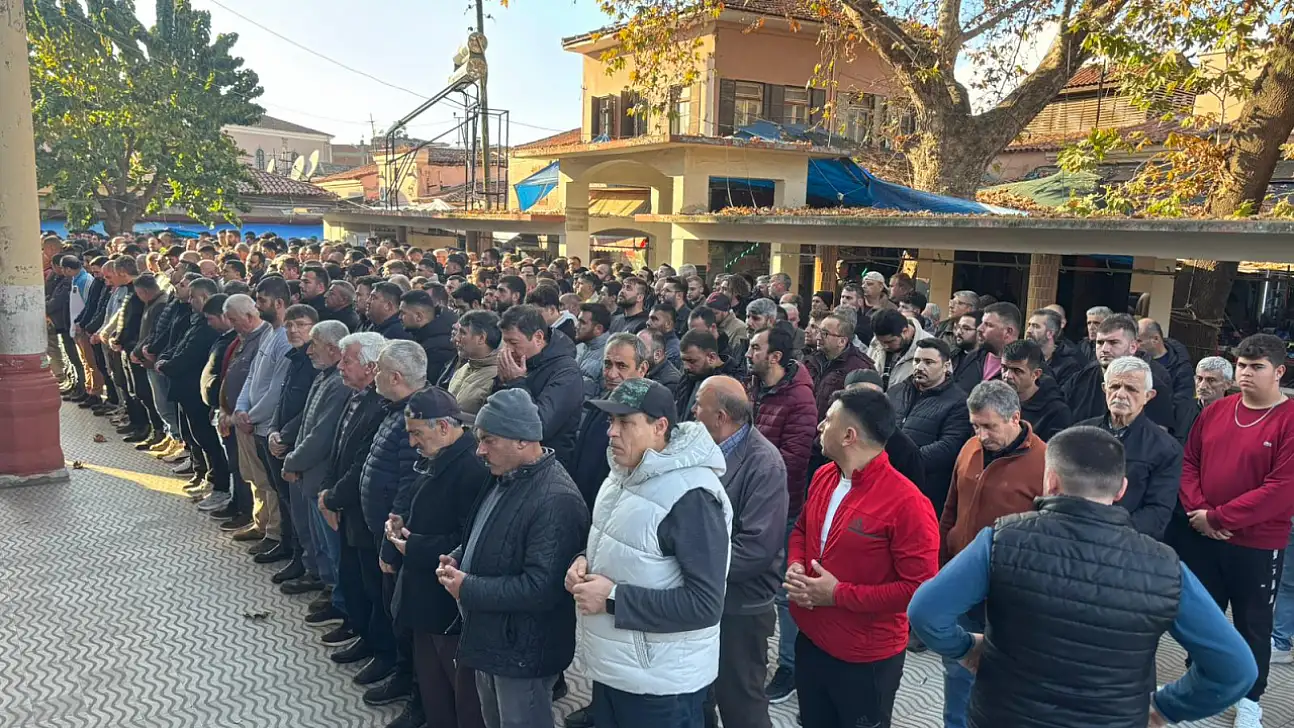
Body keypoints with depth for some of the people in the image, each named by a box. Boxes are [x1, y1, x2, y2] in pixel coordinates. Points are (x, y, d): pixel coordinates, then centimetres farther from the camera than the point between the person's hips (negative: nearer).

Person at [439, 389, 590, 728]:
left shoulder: (555, 500, -28)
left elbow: (541, 588, -30)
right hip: (489, 637, 9)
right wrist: (458, 559, -1)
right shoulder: (504, 476, 4)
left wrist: (468, 589, -23)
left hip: (523, 651, -9)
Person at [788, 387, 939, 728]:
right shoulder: (823, 477, 0)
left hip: (866, 660, -6)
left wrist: (838, 594, -23)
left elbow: (920, 588, -23)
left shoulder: (907, 503, -24)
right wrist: (795, 566, -5)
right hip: (810, 639, 7)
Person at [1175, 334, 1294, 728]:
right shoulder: (1214, 411, 2)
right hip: (1201, 537, 4)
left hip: (1258, 545, -4)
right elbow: (1188, 462, 5)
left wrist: (1219, 518, -18)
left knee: (1252, 624, 13)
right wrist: (1197, 509, -11)